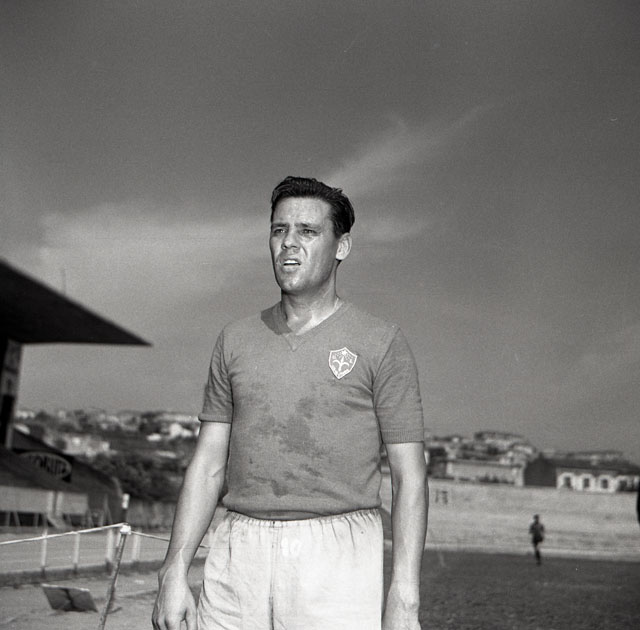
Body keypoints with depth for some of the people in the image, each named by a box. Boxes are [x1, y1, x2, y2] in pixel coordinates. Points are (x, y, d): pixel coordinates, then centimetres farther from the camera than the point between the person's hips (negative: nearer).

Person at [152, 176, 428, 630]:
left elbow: (409, 476, -1)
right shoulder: (236, 341, 13)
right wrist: (174, 573, 3)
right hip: (238, 554, 3)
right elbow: (208, 465, 12)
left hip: (336, 556, -3)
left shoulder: (382, 344, 2)